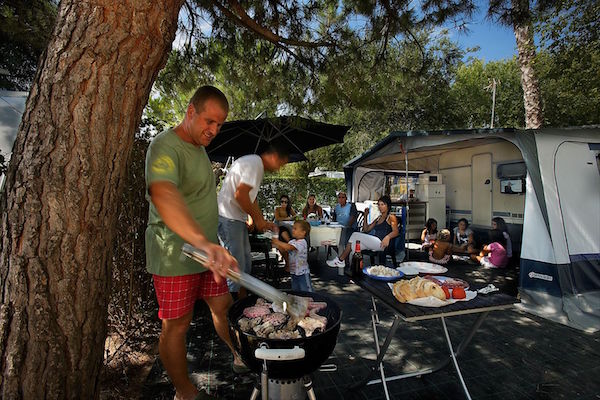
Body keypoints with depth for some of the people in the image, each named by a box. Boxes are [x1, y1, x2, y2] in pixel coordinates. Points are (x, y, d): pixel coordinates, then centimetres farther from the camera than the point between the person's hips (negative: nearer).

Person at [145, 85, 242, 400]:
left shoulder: (199, 145, 9)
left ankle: (242, 357, 37)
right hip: (175, 256, -8)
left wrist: (209, 244, 16)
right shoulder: (165, 146, -20)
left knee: (222, 306, 16)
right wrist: (204, 243, -55)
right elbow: (162, 194, -41)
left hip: (206, 251, 8)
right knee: (176, 326, 7)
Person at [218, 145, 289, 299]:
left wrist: (263, 222, 15)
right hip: (228, 218, -11)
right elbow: (240, 194, -26)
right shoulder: (254, 163, -17)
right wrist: (258, 218, -14)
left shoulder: (258, 166, 17)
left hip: (238, 219, 11)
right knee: (236, 264, -5)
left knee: (245, 261, 16)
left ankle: (242, 299, 27)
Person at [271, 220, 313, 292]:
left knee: (306, 291, 1)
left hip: (302, 272, -8)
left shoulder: (302, 242, -21)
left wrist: (278, 242, -28)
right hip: (294, 272, 8)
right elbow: (283, 250, 5)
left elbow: (289, 247, -33)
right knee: (295, 291, 19)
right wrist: (277, 246, -12)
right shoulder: (292, 241, 5)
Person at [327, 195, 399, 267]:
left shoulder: (391, 217, 4)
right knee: (354, 245, -19)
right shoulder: (378, 218, 28)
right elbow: (366, 229, 25)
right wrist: (365, 216, 16)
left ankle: (340, 260, -11)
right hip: (371, 243, 8)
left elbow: (396, 232, -13)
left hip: (380, 243, -8)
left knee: (355, 235, -19)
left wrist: (388, 237, -35)